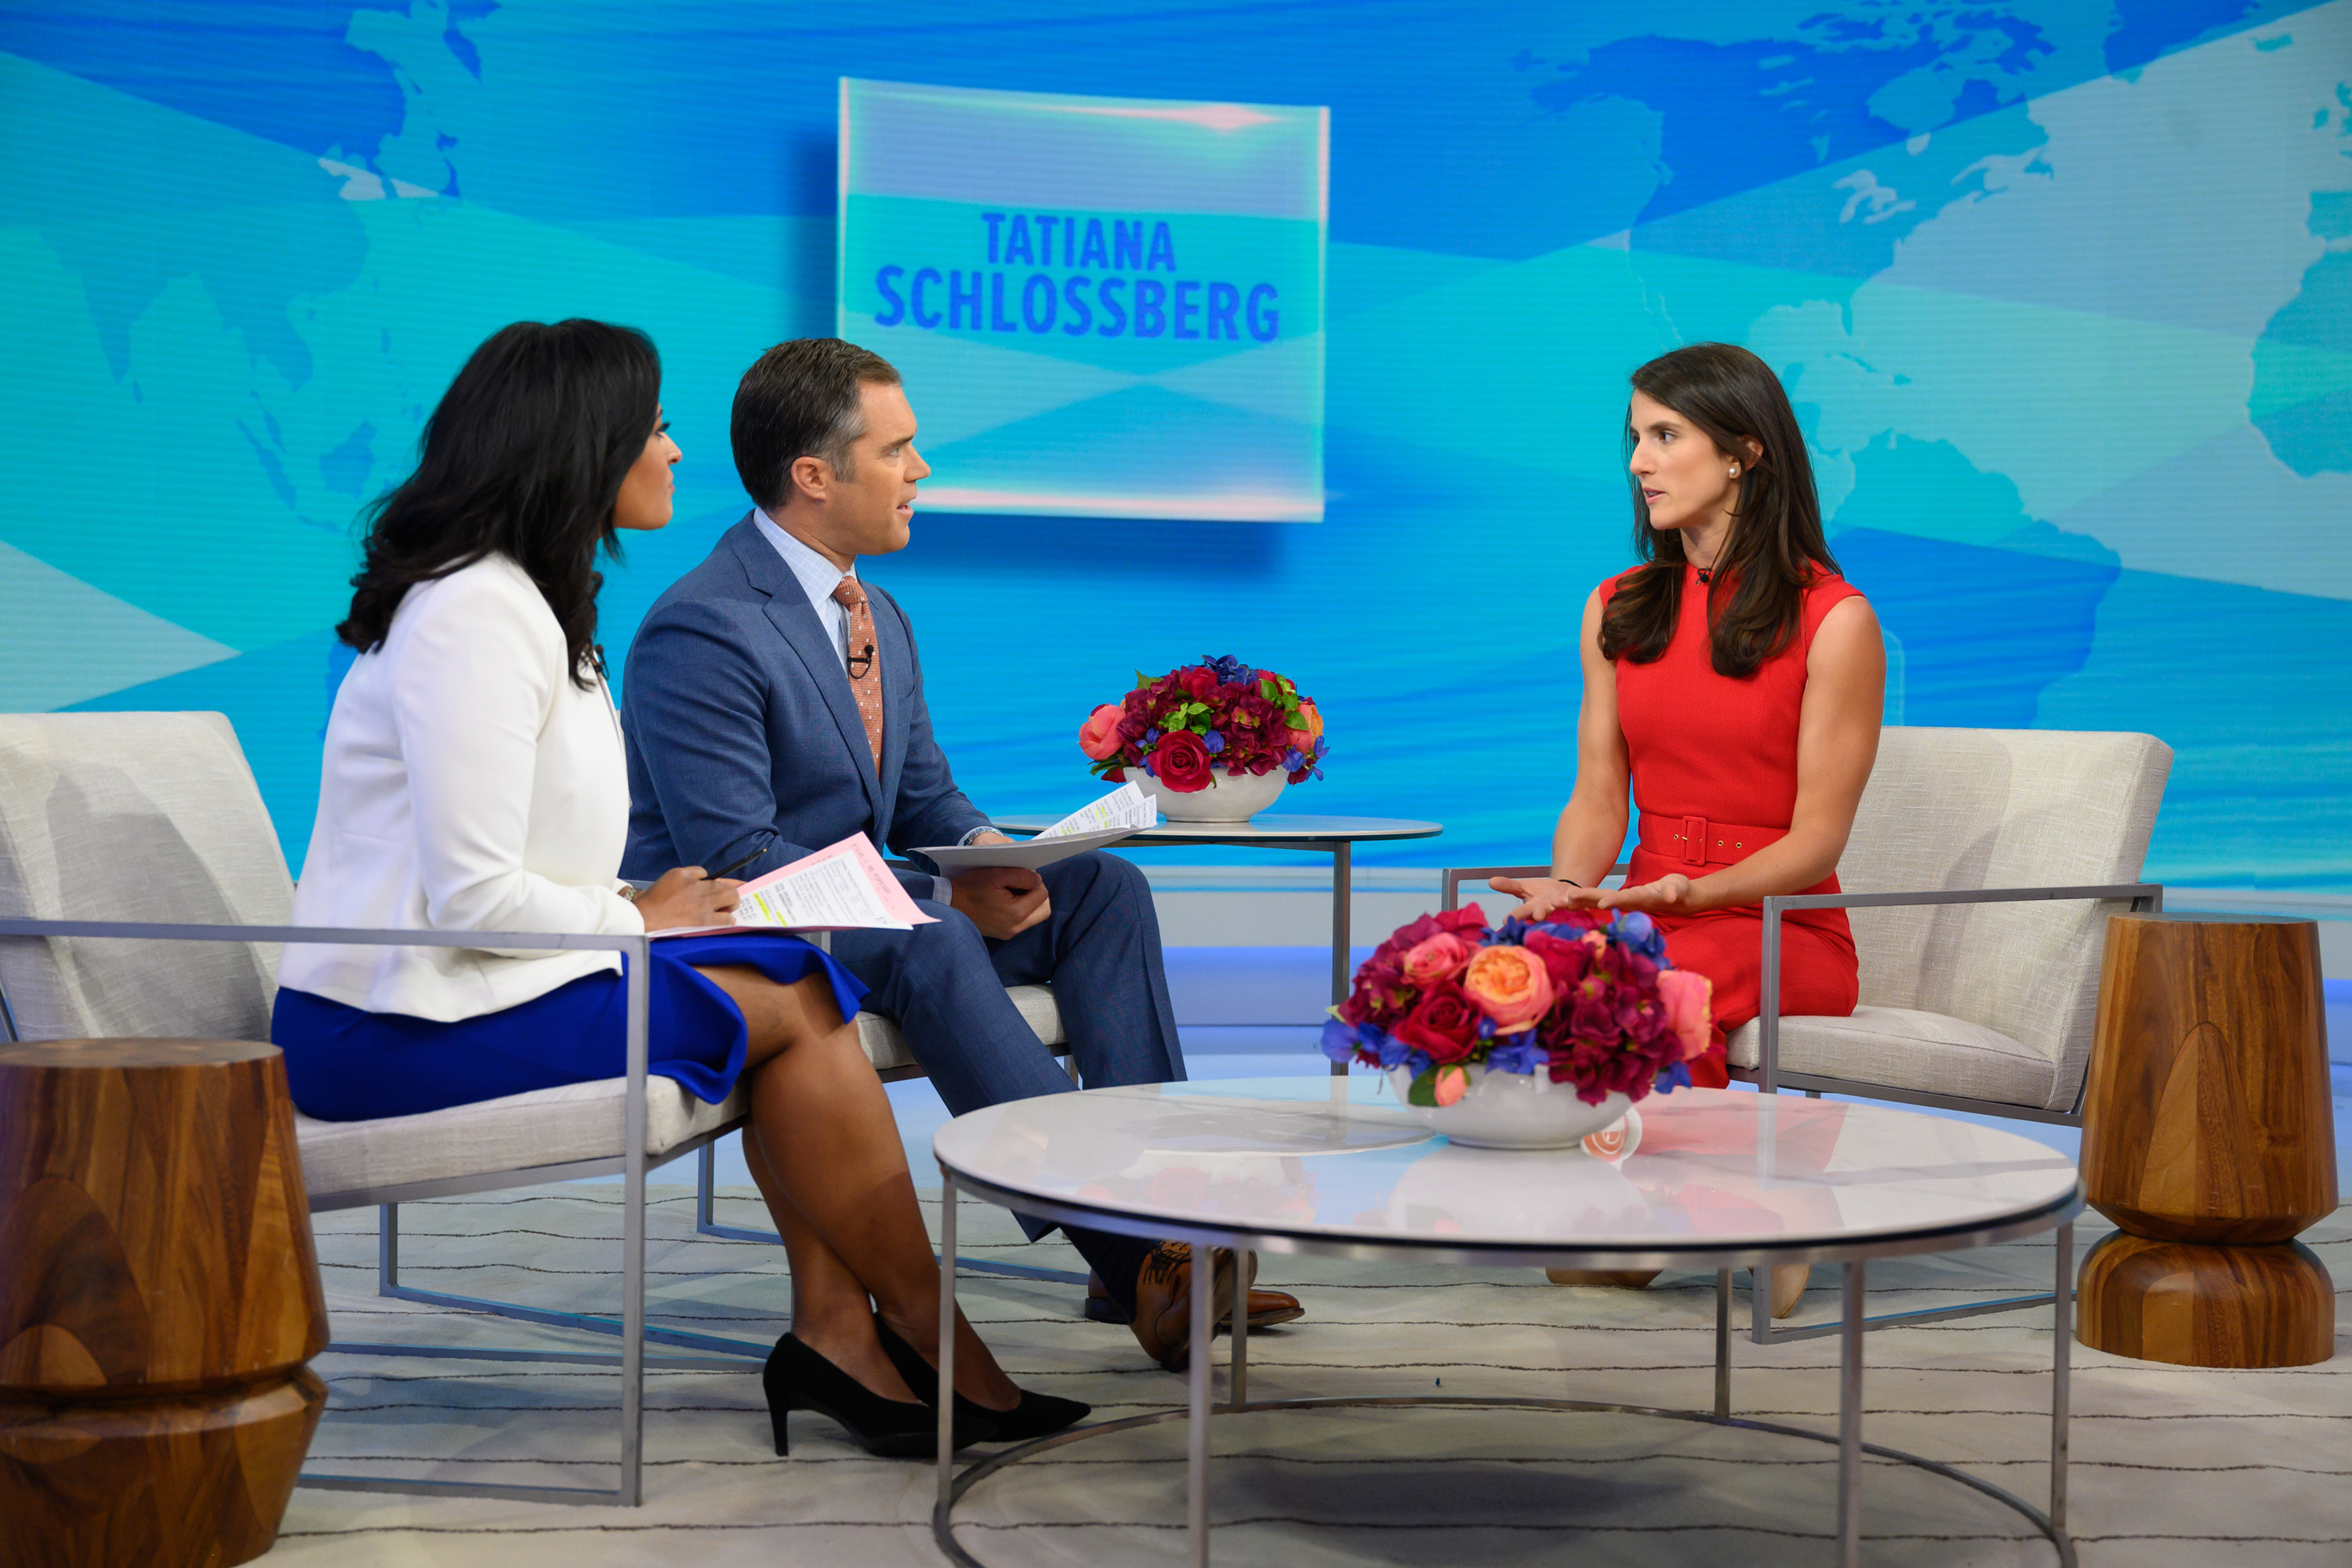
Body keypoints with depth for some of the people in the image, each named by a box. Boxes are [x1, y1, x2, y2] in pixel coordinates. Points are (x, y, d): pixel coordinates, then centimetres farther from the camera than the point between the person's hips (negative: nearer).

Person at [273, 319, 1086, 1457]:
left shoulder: (528, 598, 16)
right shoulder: (471, 617, -18)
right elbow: (474, 899, -22)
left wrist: (639, 904, 0)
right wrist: (636, 918, -8)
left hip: (465, 987, 10)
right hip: (405, 1032, -10)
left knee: (799, 969, -1)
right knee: (787, 1006, -9)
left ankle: (835, 1328, -5)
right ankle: (925, 1332, 3)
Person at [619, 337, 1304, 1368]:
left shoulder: (879, 618, 12)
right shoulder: (700, 633, -17)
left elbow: (925, 798, 18)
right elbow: (732, 860, -24)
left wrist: (982, 850, -8)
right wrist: (945, 894, -25)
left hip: (865, 908, 9)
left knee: (1105, 886, -7)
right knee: (928, 942, -37)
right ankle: (1123, 1254, -39)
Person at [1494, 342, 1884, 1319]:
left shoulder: (1833, 621, -4)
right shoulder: (1618, 610, 14)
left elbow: (1816, 838, -8)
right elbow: (1597, 802, 10)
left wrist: (1695, 892, -25)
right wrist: (1567, 888, -12)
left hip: (1784, 932, -4)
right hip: (1646, 914, 4)